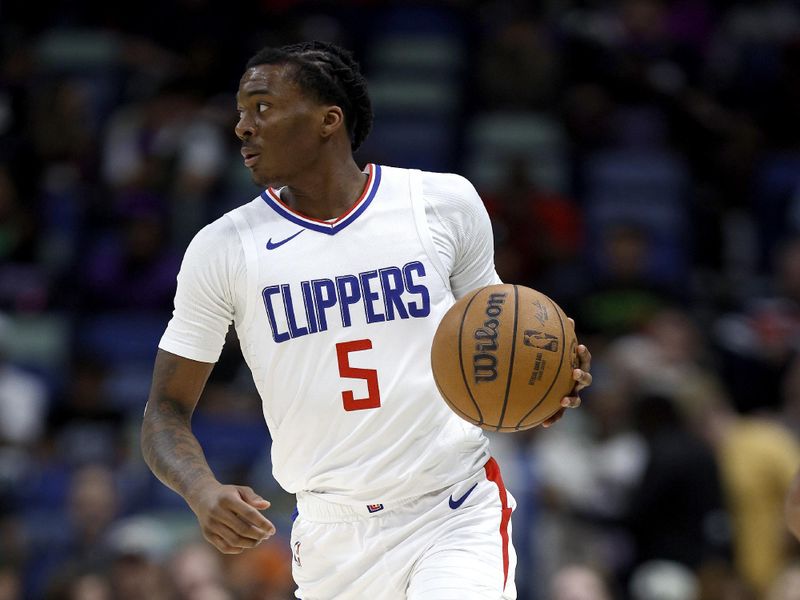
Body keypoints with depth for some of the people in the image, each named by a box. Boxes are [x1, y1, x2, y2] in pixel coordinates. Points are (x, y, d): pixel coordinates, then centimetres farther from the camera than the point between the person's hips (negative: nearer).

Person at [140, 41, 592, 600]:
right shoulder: (223, 248, -1)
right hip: (334, 541, 2)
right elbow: (166, 410, 1)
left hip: (460, 515, -2)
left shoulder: (445, 202, 0)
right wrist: (203, 492, -20)